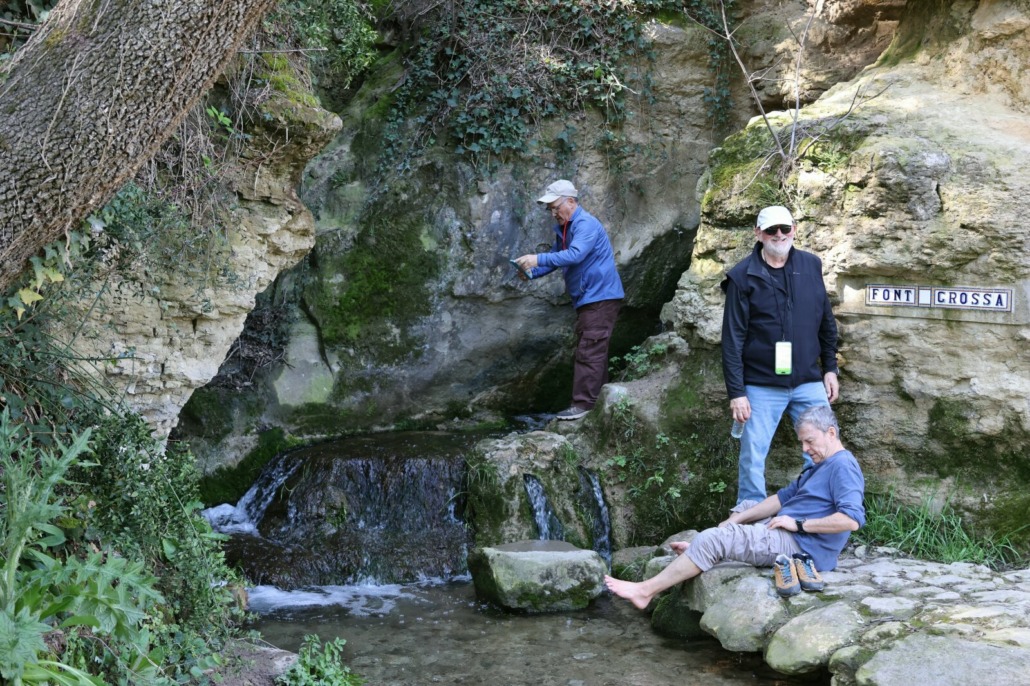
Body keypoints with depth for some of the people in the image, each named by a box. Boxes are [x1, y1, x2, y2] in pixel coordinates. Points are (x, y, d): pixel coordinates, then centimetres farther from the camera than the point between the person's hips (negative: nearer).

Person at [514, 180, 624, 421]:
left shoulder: (586, 224, -17)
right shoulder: (563, 228, 14)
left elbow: (575, 255, -31)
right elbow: (557, 259, 15)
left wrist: (538, 259, -33)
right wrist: (532, 272, -3)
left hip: (600, 297, -10)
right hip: (586, 299, 10)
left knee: (589, 351, -12)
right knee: (591, 352, 12)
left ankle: (584, 405, -12)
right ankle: (597, 400, 18)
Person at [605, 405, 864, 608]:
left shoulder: (843, 466, -13)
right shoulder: (821, 466, 20)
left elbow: (852, 520, -27)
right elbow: (784, 496, 17)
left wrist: (798, 524, -23)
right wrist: (735, 520, 8)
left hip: (801, 545, -11)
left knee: (714, 539, -18)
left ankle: (646, 591, -14)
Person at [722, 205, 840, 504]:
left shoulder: (811, 265, 5)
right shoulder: (742, 276, -7)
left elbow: (826, 322, 14)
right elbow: (733, 339, -7)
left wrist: (830, 368, 12)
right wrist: (736, 392, -10)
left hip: (809, 383, 3)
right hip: (761, 387, -3)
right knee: (752, 460, 1)